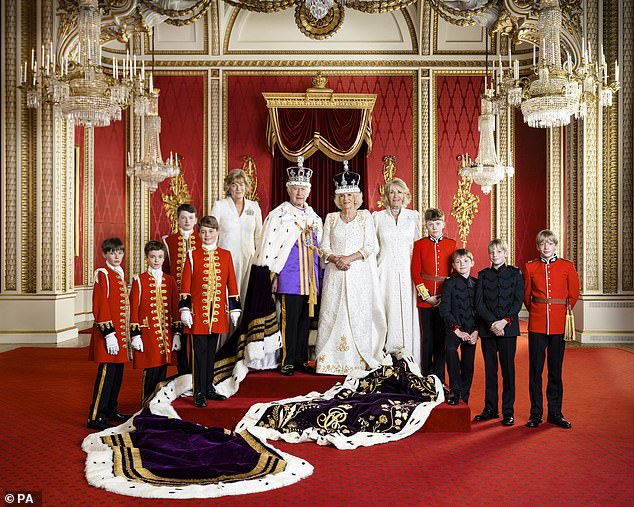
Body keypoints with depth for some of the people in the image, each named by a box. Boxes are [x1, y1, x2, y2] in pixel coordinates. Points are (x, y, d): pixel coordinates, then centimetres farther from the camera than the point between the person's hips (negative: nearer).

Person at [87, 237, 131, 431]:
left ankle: (111, 411, 25)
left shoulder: (120, 274, 15)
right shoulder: (102, 274, -10)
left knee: (117, 373, 14)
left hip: (120, 333, 9)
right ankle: (95, 417, -1)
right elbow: (100, 307, -15)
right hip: (109, 333, -9)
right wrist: (109, 334, -19)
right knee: (106, 373, -7)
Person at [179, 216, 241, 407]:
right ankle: (199, 393, 5)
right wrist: (184, 310, -8)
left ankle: (209, 388, 24)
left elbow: (231, 284, 9)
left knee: (211, 351, 13)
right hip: (198, 312, -3)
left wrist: (234, 309, 7)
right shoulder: (192, 256, 0)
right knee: (200, 352, -1)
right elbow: (186, 285, -2)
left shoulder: (226, 255, 7)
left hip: (218, 313, 3)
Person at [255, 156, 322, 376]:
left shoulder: (314, 216, 16)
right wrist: (273, 275, -11)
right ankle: (287, 362, 5)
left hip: (310, 276, 6)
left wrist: (318, 274, 16)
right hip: (289, 275, -6)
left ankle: (302, 359, 18)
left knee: (306, 318, 8)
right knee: (289, 318, -5)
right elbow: (268, 246, -6)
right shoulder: (278, 215, -3)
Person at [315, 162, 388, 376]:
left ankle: (358, 360, 2)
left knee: (358, 314, -3)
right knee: (333, 314, -2)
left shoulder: (365, 216, 7)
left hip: (359, 274, -1)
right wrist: (335, 258, -12)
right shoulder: (331, 218, 12)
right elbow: (324, 247, 7)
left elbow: (371, 246, -1)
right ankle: (332, 359, 3)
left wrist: (350, 258, -13)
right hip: (335, 274, 2)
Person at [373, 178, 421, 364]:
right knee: (387, 312, -4)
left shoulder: (414, 216, 10)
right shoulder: (377, 217, 8)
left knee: (407, 313, -2)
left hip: (407, 272, 1)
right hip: (385, 272, -1)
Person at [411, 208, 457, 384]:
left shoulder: (452, 244, 5)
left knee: (442, 337, 6)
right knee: (428, 338, 5)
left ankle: (439, 377, 16)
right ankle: (426, 376, 16)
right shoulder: (419, 245, 4)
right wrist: (426, 296, -7)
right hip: (425, 298, -1)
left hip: (445, 297, 1)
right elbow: (415, 273, 0)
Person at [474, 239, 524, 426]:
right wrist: (492, 323, -11)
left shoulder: (515, 273, 5)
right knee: (490, 369, 6)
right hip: (487, 328, 2)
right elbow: (479, 303, 2)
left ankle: (508, 411, 7)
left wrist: (505, 321, -14)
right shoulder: (483, 275, 9)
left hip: (508, 327, -2)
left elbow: (518, 301, -2)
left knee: (508, 368, 0)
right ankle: (490, 409, 15)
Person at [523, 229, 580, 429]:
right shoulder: (530, 267, 4)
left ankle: (555, 413, 18)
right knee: (535, 369, 2)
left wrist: (563, 313, 8)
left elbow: (574, 294, 11)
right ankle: (536, 414, 12)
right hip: (537, 325, 0)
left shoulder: (567, 266, 4)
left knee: (555, 370, 7)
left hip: (559, 325, 0)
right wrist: (536, 312, 10)